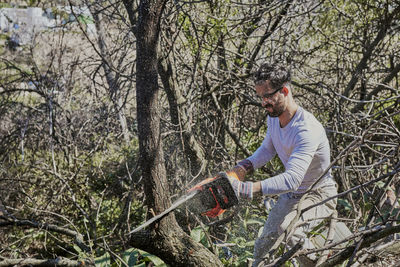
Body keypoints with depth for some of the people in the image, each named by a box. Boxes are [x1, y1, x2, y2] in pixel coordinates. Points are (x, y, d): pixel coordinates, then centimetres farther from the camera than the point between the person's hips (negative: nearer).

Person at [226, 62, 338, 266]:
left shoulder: (307, 130, -35)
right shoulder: (273, 117, -7)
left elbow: (292, 179, -43)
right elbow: (268, 149, 12)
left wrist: (246, 189, -51)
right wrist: (242, 169, -6)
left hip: (319, 196, -8)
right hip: (291, 195, 8)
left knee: (289, 230, -34)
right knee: (264, 244, 12)